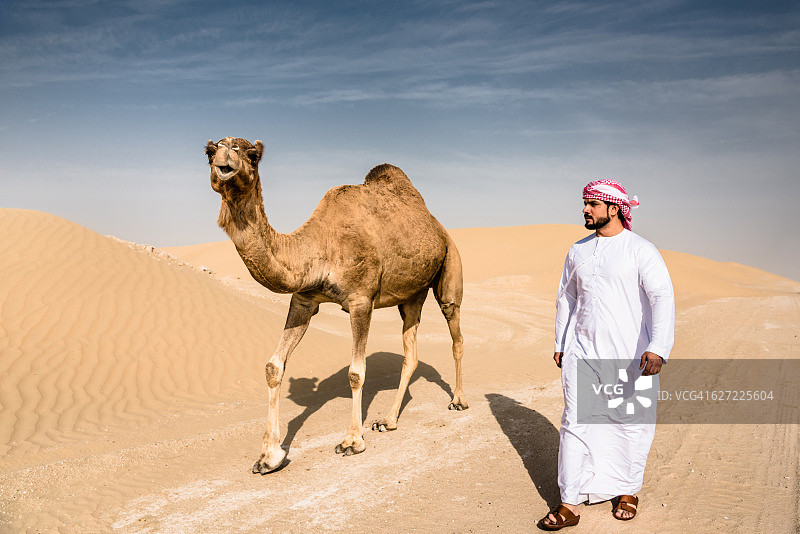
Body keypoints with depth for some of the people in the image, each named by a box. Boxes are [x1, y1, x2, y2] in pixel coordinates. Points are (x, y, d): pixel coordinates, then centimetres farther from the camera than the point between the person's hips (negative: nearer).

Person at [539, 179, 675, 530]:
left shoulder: (641, 250, -6)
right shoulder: (578, 251, 10)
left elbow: (662, 297, -15)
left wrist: (657, 349, -26)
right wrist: (560, 344, 20)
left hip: (629, 355, -4)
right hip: (582, 353, 4)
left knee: (630, 425, 8)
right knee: (576, 425, 1)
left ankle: (627, 491, 31)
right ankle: (570, 504, 9)